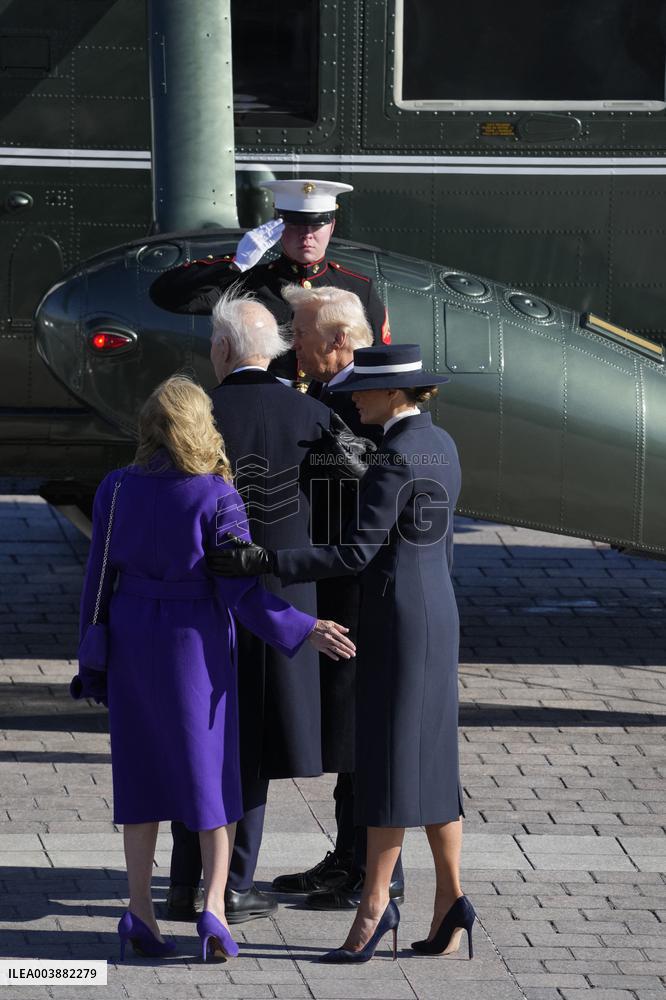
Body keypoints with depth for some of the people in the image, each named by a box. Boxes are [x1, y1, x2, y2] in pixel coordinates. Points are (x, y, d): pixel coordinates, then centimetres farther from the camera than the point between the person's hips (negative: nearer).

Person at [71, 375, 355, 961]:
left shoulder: (117, 491, -5)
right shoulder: (216, 497, -13)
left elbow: (100, 578, 0)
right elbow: (239, 589, -15)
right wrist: (301, 629, -10)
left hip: (133, 642, 3)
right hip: (196, 645, -3)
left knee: (143, 772, 11)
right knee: (211, 775, 7)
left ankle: (139, 910, 6)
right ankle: (214, 905, -5)